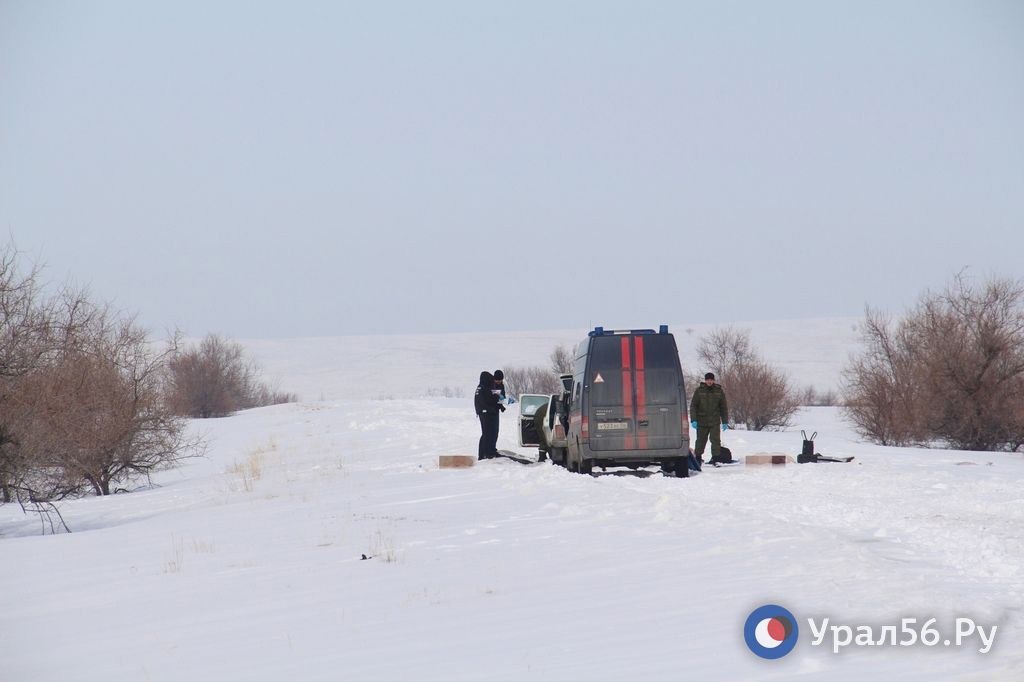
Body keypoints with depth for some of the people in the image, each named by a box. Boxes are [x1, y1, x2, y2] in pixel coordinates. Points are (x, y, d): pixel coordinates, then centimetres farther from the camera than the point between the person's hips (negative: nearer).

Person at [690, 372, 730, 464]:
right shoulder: (699, 391, 1)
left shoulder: (719, 391, 6)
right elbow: (693, 406, 0)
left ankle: (716, 457, -6)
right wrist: (693, 420, -9)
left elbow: (724, 407, 11)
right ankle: (698, 456, 20)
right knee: (701, 440, 7)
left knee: (715, 439, -8)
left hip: (715, 422, 0)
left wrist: (725, 422, 8)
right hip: (702, 421, 0)